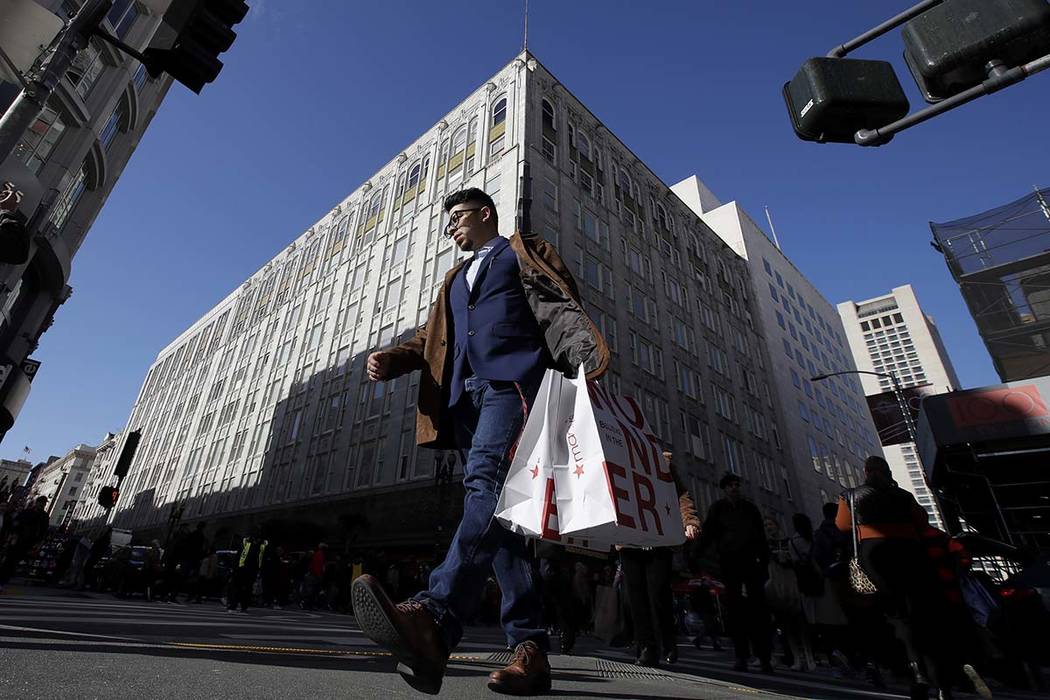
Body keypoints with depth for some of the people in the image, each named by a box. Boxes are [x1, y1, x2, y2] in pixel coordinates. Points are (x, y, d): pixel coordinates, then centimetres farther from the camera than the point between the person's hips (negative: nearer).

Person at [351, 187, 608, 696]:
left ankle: (433, 619, -42)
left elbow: (559, 311, 0)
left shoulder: (523, 253, 16)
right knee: (493, 507, -2)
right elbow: (429, 339, 24)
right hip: (464, 398, 7)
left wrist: (591, 363, -19)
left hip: (511, 382, -6)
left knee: (486, 483, -28)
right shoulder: (456, 281, 35)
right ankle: (530, 647, 0)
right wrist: (390, 360, 3)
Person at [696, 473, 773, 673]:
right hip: (729, 561, -1)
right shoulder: (718, 508, 6)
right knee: (735, 609, 1)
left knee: (758, 607, -2)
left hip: (751, 561, 2)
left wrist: (764, 563, 7)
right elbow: (708, 533, -1)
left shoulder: (750, 507, 12)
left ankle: (764, 657, 4)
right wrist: (696, 554, -13)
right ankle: (741, 656, 7)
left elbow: (761, 537, 14)